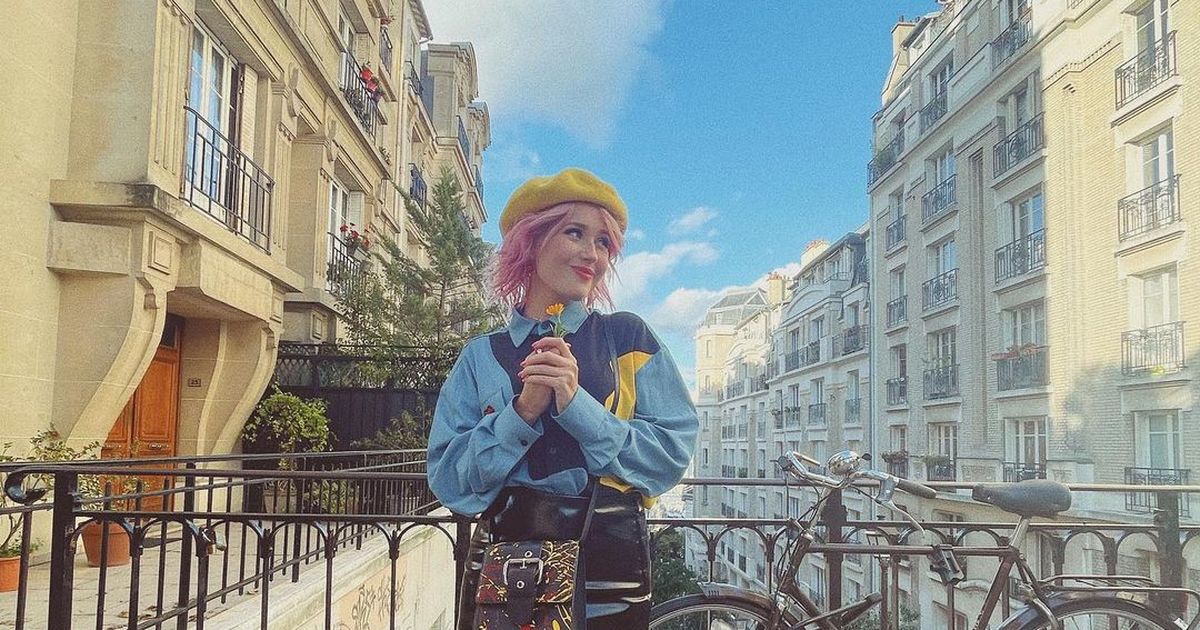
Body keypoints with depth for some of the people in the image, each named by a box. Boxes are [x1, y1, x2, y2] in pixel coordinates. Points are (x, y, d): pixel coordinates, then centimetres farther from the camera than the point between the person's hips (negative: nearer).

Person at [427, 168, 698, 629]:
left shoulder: (628, 338, 1)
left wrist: (577, 405, -19)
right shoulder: (482, 357, 4)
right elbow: (448, 481, -3)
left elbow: (671, 456, -7)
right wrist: (523, 412, -17)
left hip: (609, 569, 0)